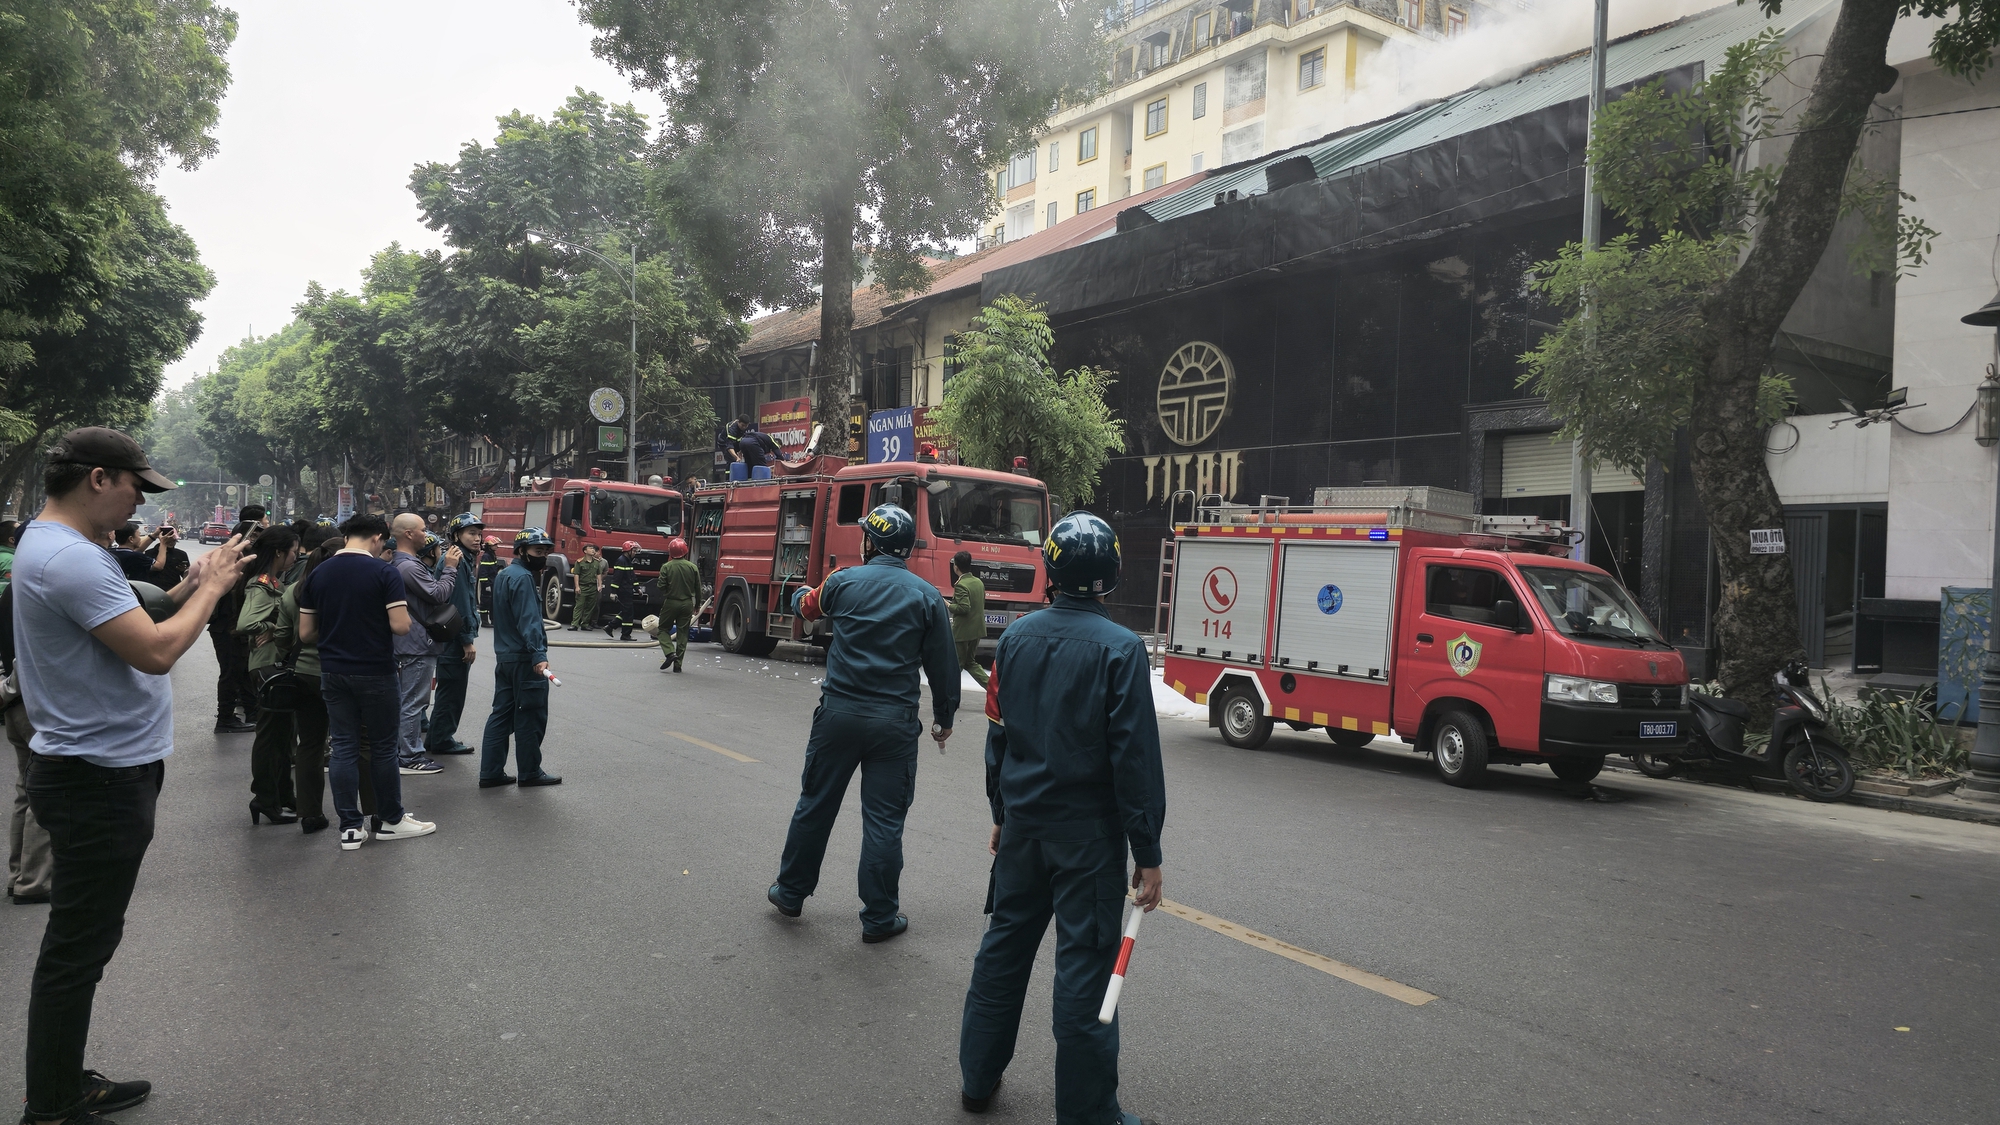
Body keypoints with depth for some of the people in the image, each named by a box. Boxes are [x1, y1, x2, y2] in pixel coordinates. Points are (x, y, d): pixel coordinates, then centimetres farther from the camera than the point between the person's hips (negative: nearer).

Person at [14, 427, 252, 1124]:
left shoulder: (51, 545, 13)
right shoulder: (71, 557, -22)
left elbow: (129, 627, 16)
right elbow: (157, 652, -26)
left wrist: (188, 588, 6)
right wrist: (210, 589, -13)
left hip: (96, 773, 11)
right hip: (99, 782, -11)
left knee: (81, 947, 19)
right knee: (77, 952, 1)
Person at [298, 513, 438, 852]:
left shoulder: (318, 574, 3)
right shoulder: (384, 572, -12)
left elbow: (306, 632, 4)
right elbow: (400, 626, -18)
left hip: (333, 672, 4)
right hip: (375, 672, -4)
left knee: (343, 748, 7)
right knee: (382, 747, 8)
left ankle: (350, 827, 10)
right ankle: (390, 820, 18)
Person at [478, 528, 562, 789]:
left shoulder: (502, 575, 17)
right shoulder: (523, 578, -15)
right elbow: (529, 621, -25)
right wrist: (538, 655, -30)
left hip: (504, 656, 10)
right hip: (524, 659, -10)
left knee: (501, 714, 10)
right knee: (530, 718, 0)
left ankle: (491, 773, 12)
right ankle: (530, 773, 8)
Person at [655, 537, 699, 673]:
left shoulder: (666, 567, -8)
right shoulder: (692, 567, -2)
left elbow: (661, 587, -10)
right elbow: (698, 589, 3)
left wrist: (661, 603, 6)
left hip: (670, 603, -2)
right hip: (687, 604, 2)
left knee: (663, 629, 13)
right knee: (682, 633, 7)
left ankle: (670, 653, -9)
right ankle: (678, 664, 7)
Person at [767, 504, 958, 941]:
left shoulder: (843, 582, -1)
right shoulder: (927, 596, -3)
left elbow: (809, 607, 21)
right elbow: (942, 665, 1)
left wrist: (799, 594, 46)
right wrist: (944, 717, 14)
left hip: (838, 713, 1)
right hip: (895, 723, -1)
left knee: (815, 806, 16)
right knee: (884, 820, 6)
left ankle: (791, 892, 31)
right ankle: (879, 918, 13)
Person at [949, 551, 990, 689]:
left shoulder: (961, 585, -18)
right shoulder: (979, 582, 8)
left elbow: (964, 608, -26)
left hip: (963, 631, -8)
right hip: (977, 629, 8)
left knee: (957, 664, 4)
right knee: (970, 662, 18)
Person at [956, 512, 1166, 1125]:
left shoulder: (1015, 637, 2)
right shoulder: (1121, 648, -15)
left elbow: (997, 734, 10)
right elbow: (1136, 758, -16)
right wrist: (1148, 854, -10)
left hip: (1022, 824, 6)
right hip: (1089, 834, -5)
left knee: (1004, 946, 18)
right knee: (1084, 965, 3)